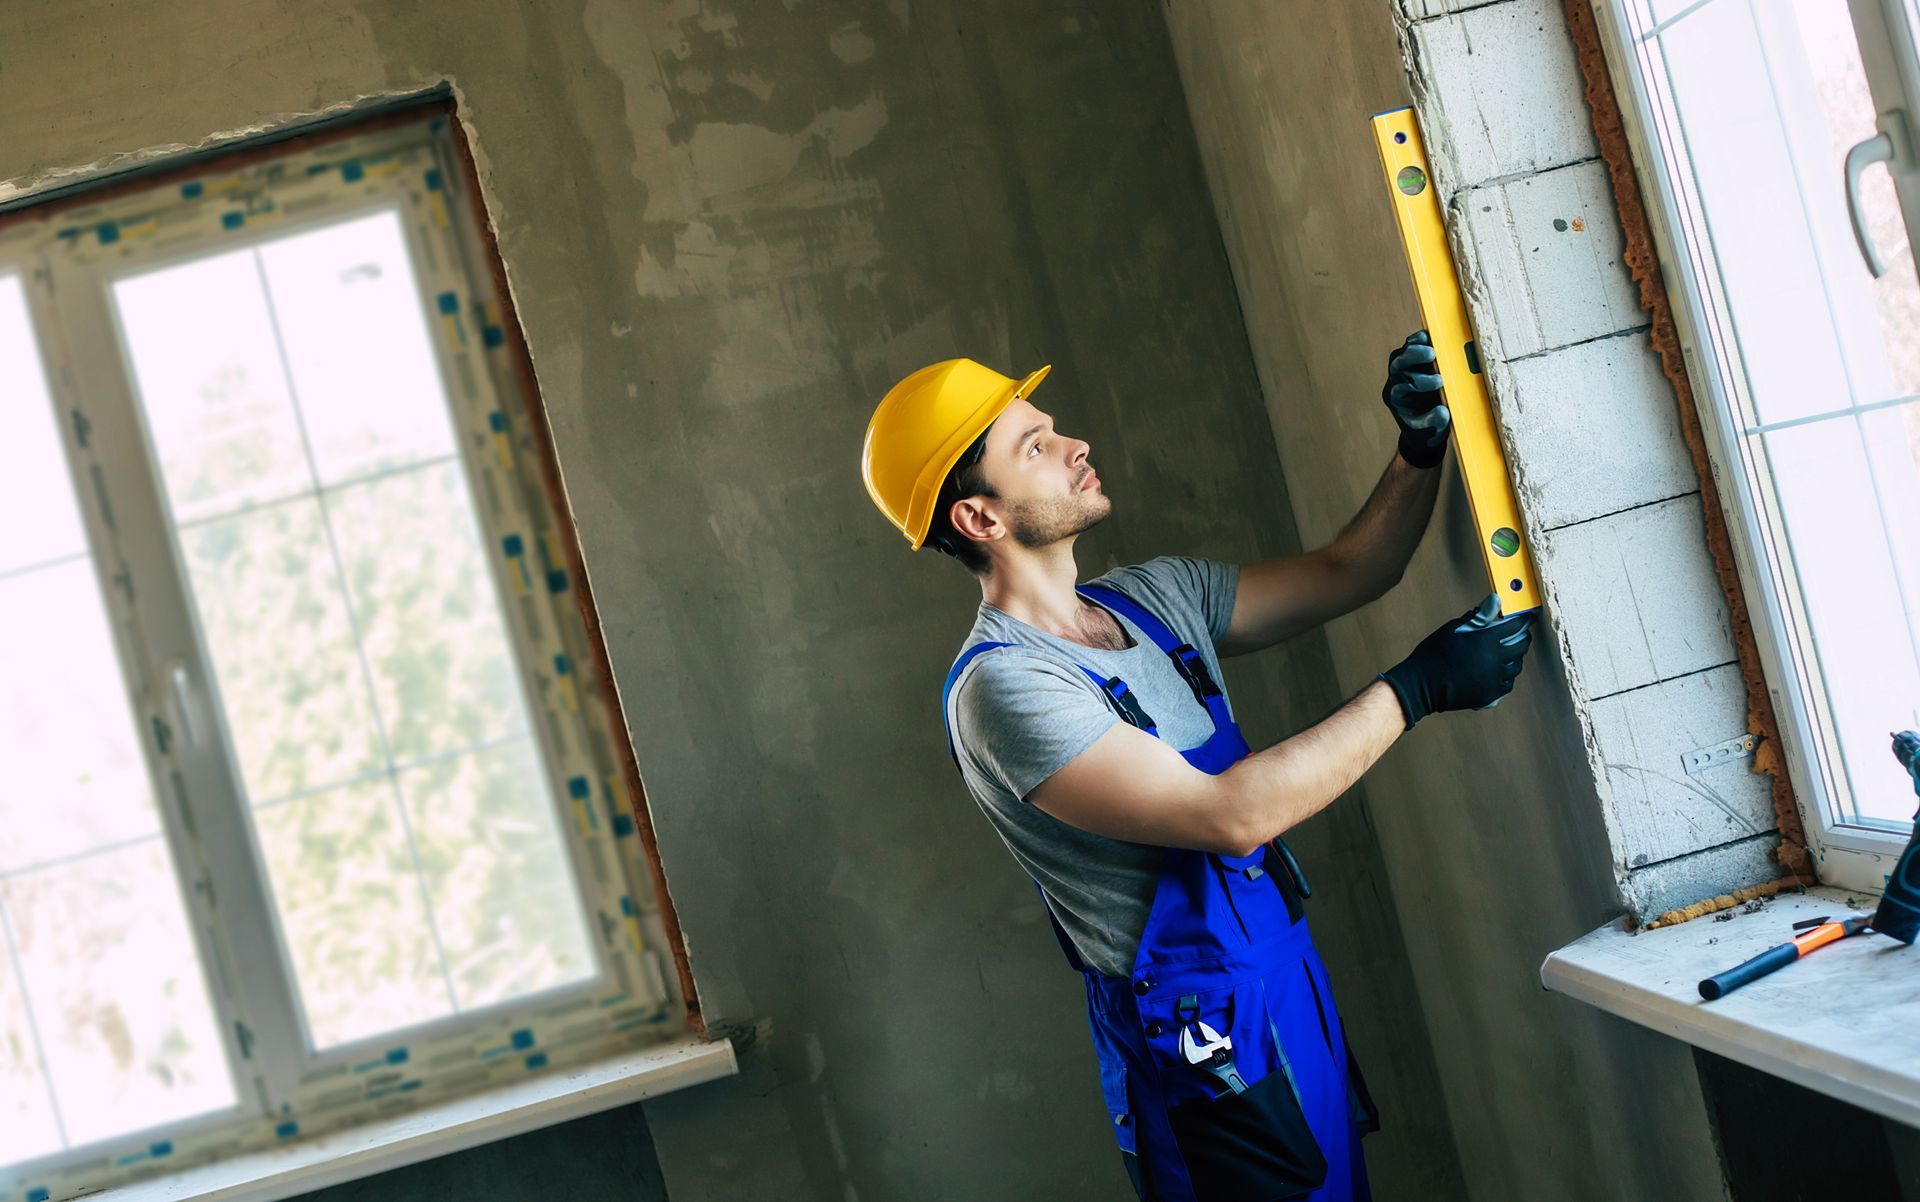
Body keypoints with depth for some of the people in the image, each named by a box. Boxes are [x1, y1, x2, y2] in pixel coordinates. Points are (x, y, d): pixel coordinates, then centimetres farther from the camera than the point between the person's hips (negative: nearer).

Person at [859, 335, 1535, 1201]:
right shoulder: (1002, 685, -21)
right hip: (1207, 1054, -8)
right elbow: (1231, 815, -27)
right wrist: (1417, 688, -22)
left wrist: (1422, 449, -4)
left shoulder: (1155, 597, 6)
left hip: (1291, 989, 8)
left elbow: (1346, 573, 13)